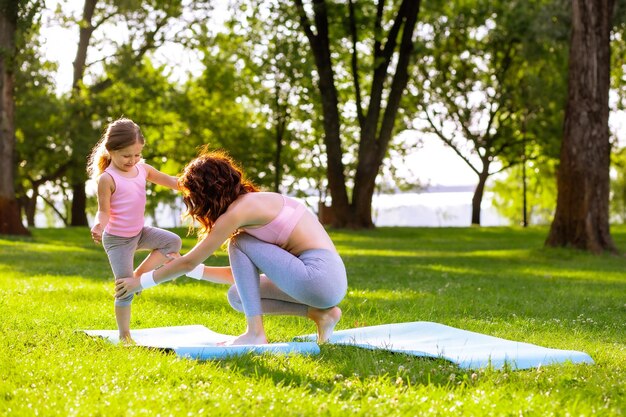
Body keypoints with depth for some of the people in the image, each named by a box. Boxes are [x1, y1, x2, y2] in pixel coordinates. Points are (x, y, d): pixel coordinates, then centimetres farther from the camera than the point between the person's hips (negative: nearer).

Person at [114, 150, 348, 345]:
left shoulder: (239, 209, -8)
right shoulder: (254, 202, 19)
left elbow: (189, 261, -3)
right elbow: (242, 271, 25)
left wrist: (141, 281, 8)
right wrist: (187, 269, 24)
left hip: (320, 276, -9)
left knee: (240, 243, -3)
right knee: (237, 296, 14)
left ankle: (255, 333, -5)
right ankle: (320, 313, 6)